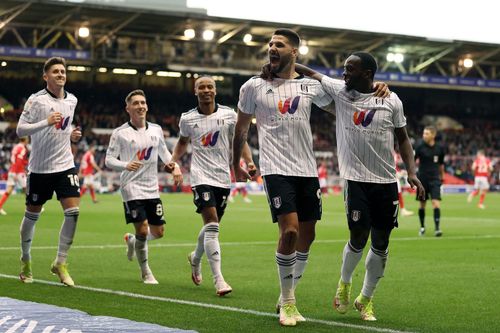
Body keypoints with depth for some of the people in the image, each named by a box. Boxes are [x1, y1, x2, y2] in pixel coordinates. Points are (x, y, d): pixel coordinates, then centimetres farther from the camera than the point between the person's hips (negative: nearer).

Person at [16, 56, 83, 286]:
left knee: (73, 211, -11)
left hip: (65, 165, 4)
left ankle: (60, 263, 1)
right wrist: (46, 122, -26)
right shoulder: (36, 100, -10)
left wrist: (72, 135, 3)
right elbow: (20, 130, -14)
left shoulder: (72, 101, 7)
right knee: (32, 215, 8)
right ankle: (26, 261, 29)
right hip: (40, 168, -4)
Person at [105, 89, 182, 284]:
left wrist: (174, 166, 6)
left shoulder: (156, 130, 8)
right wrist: (126, 165, -25)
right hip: (132, 188, -5)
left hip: (152, 189, 5)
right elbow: (109, 159, -6)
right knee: (142, 229, -11)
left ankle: (132, 241, 37)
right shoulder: (120, 133, -6)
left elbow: (164, 152, 23)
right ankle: (145, 272, 8)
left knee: (158, 232, 5)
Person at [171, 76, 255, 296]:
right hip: (201, 177, -2)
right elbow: (183, 141, 21)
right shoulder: (187, 119, 3)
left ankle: (195, 258, 45)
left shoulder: (228, 115, 2)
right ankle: (218, 280, -19)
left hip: (223, 178, 2)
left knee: (212, 226, 13)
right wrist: (173, 160, 6)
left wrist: (249, 161, -6)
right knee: (212, 225, -17)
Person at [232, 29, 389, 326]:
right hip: (276, 168, -4)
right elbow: (241, 129, 13)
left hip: (307, 169, 4)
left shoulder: (311, 85, 7)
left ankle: (287, 297, 24)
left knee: (307, 236, 7)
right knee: (290, 231, -17)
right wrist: (236, 164, 19)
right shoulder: (254, 87, 2)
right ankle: (287, 302, -2)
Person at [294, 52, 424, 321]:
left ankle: (365, 299, 22)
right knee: (358, 238, -9)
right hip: (356, 179, -1)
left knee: (380, 244, 5)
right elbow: (311, 73, 5)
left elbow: (402, 138, 9)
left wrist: (411, 172, 0)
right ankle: (344, 283, 22)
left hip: (386, 181, 2)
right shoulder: (339, 91, 2)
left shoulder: (391, 100, 3)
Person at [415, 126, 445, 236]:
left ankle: (437, 228, -14)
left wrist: (442, 177, 21)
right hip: (422, 179, 0)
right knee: (422, 205, 8)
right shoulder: (420, 147, -5)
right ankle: (422, 227, 25)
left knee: (436, 202, -14)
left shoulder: (439, 149, 1)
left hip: (434, 179, 0)